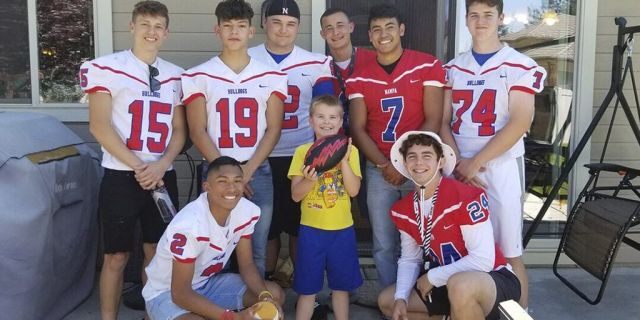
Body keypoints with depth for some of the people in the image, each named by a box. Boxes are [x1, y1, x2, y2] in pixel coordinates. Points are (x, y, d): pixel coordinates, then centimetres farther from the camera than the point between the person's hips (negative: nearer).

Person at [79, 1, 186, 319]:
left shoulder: (175, 75, 10)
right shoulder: (105, 68, -4)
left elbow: (179, 130, 9)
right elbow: (99, 126, -9)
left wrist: (160, 166, -8)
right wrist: (139, 167, -13)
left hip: (163, 177, 4)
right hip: (121, 177, -4)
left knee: (157, 254, 11)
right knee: (116, 257, 3)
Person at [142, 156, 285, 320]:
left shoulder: (248, 211, -13)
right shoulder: (189, 224, -33)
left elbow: (247, 265, -3)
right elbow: (180, 293, -28)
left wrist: (265, 296, -22)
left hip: (208, 282, 7)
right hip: (166, 292, -6)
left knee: (275, 295, -5)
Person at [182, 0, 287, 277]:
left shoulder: (271, 77, 5)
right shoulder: (198, 77, 1)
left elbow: (273, 129, 2)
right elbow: (198, 132, -2)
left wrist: (247, 170, -8)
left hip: (258, 173, 1)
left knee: (255, 251, 7)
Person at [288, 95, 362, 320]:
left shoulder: (350, 150, -1)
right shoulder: (302, 152, -2)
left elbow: (353, 190, -9)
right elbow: (295, 195, -4)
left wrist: (343, 160, -18)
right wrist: (310, 179, -23)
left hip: (342, 229, 1)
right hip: (311, 229, -1)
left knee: (341, 285, 15)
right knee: (307, 287, 8)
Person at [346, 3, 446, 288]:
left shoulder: (427, 65, -1)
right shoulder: (359, 78, 5)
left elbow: (433, 121, -5)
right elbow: (358, 129, 2)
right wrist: (384, 165, -10)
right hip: (378, 169, 2)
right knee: (384, 245, 8)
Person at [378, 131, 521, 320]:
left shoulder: (466, 197, -23)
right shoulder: (403, 210, -1)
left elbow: (483, 260, -25)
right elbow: (409, 259, 8)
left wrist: (432, 276, -17)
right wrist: (401, 298, -9)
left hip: (494, 278, -7)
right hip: (447, 284, 7)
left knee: (460, 285, -39)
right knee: (386, 301, 7)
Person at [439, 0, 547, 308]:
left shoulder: (520, 66, -2)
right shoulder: (453, 68, 10)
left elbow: (520, 123, -11)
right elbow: (444, 122, 8)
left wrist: (475, 162, -12)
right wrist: (457, 162, -7)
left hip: (501, 168, -3)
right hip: (457, 169, 3)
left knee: (509, 252, 1)